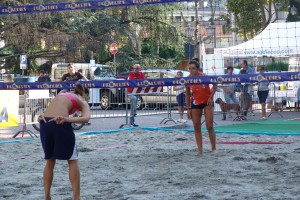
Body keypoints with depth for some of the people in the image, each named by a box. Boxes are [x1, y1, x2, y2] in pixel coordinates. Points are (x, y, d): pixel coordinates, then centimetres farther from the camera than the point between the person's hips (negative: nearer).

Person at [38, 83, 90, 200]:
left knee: (50, 161, 19)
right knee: (72, 161, 8)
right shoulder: (83, 102, 16)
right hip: (60, 124, -5)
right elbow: (86, 118, -6)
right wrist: (67, 119, -19)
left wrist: (42, 117, -1)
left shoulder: (62, 95, 33)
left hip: (45, 123, 5)